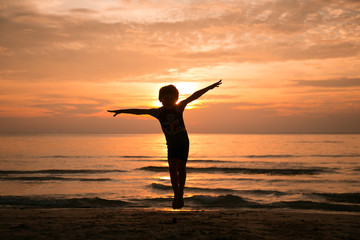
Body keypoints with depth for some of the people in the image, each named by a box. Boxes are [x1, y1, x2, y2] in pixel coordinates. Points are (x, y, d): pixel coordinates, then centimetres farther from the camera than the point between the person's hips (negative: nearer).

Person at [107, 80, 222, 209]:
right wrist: (121, 111, 0)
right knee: (172, 169, -8)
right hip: (171, 144, 2)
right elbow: (139, 111, -2)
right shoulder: (158, 112, -5)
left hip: (183, 142, -2)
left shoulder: (179, 107, -8)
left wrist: (210, 87, -8)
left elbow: (194, 96, -6)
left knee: (180, 168, -10)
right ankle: (176, 195, 5)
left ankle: (180, 195, 3)